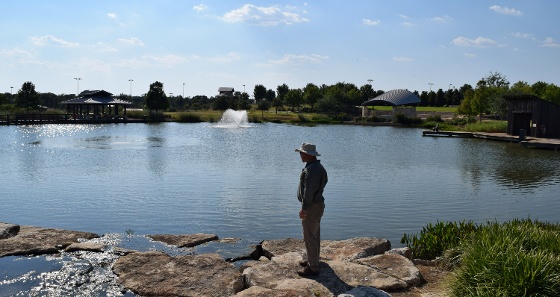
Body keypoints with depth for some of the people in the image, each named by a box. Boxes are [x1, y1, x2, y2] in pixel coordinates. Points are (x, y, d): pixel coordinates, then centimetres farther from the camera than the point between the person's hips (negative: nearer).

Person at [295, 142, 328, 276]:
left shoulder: (312, 169, -24)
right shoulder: (317, 167, 11)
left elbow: (309, 191, -27)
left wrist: (304, 208, -24)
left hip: (312, 207, -11)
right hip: (317, 205, 11)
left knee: (310, 237, -4)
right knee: (314, 235, 21)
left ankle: (313, 267, 3)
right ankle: (312, 260, 35)